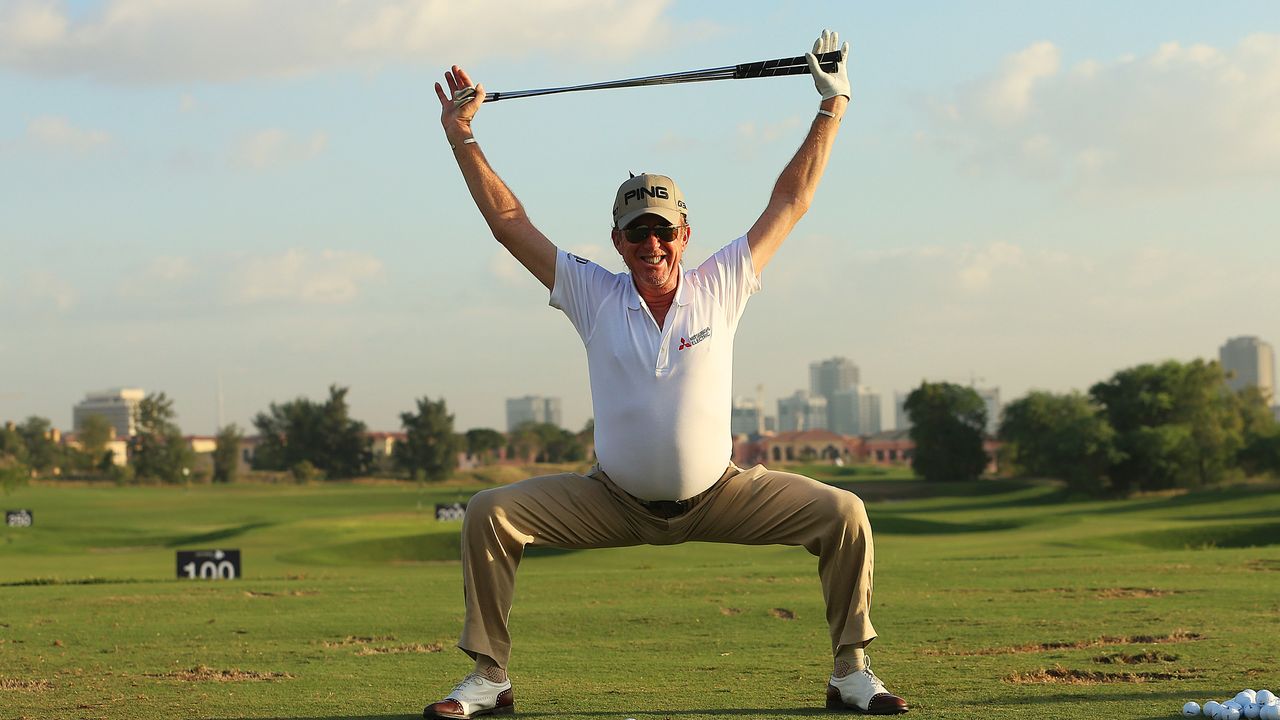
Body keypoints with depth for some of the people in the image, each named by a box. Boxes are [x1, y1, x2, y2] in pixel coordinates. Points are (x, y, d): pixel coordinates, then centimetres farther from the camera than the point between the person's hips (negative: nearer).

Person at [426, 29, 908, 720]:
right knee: (489, 513, -17)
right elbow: (509, 221, -6)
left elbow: (789, 202, -2)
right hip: (616, 502, 0)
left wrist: (832, 108, -4)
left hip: (717, 497, 0)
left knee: (843, 514, -17)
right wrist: (460, 138, -11)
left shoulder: (719, 289, -6)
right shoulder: (595, 297, -6)